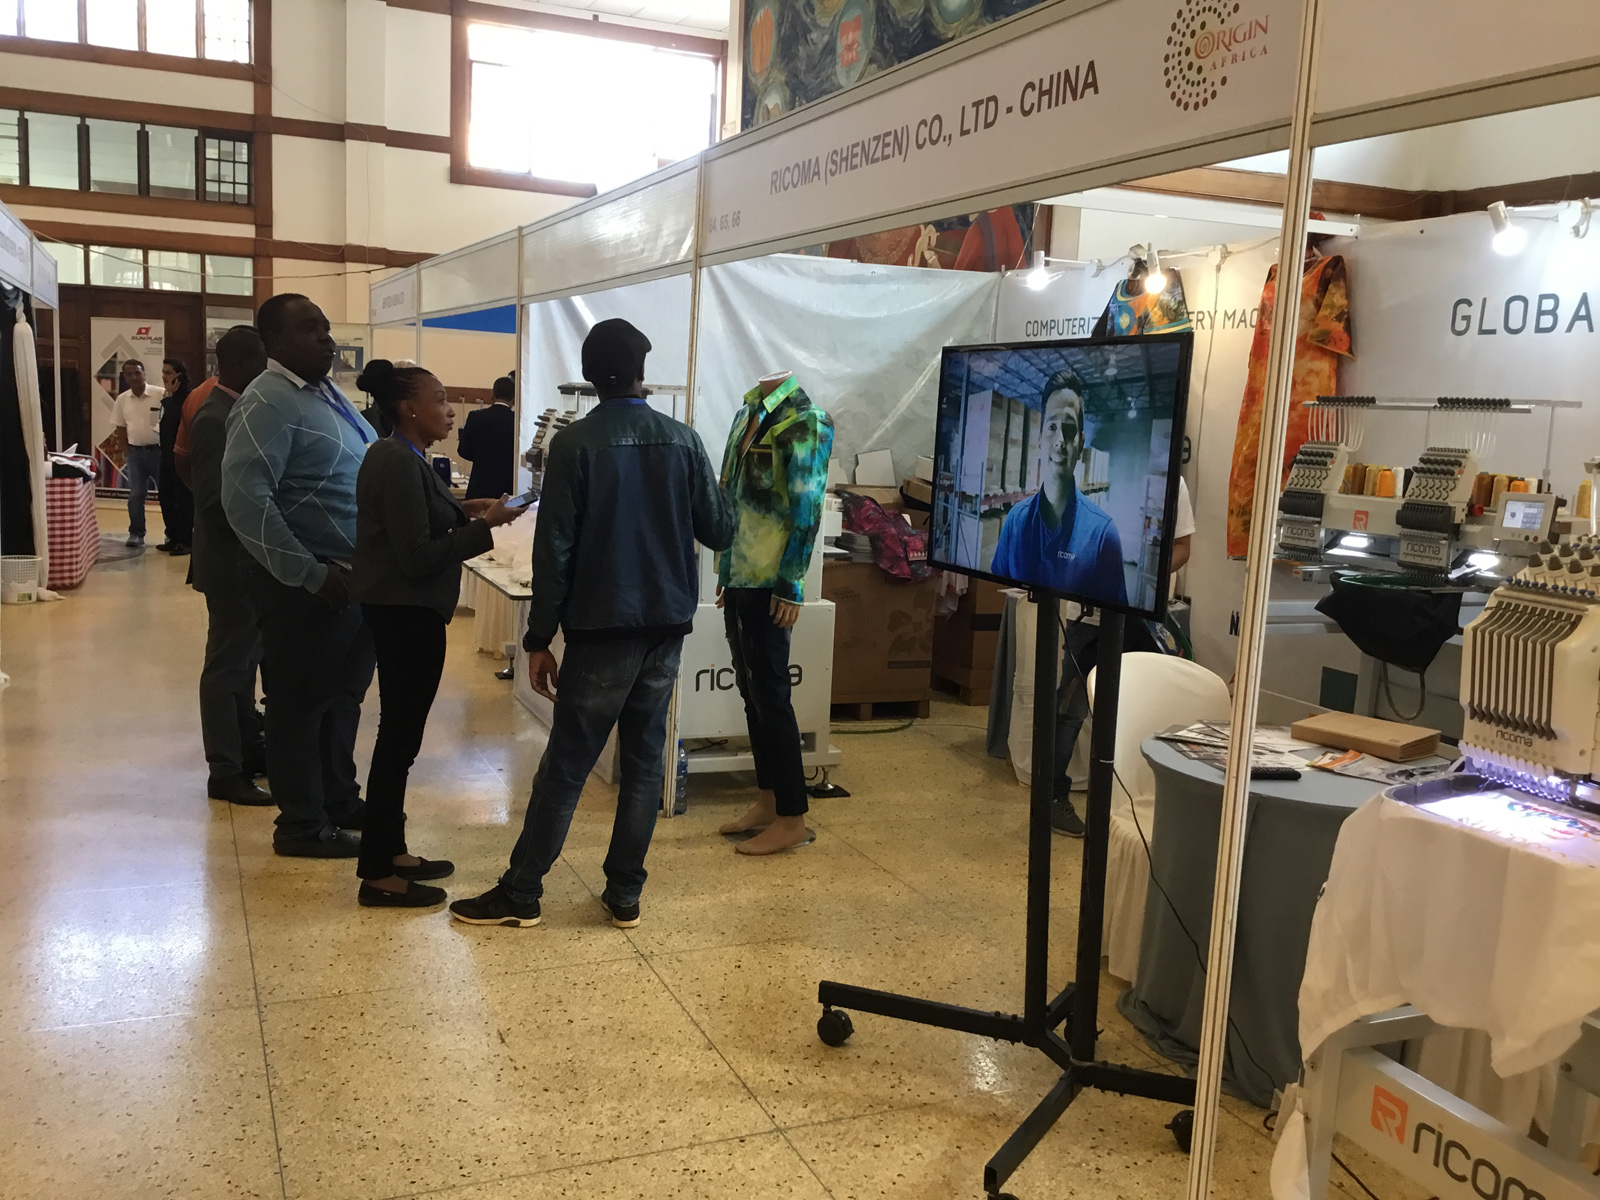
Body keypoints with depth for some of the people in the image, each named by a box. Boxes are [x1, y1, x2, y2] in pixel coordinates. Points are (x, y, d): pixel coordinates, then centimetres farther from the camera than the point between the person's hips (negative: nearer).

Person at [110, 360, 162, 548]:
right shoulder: (122, 400, 5)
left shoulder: (159, 395, -8)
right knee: (136, 495, 4)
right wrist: (126, 453, 7)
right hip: (135, 453, 3)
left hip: (158, 450, -3)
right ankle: (136, 533, 11)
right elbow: (120, 429, 12)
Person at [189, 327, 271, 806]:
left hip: (250, 561, 9)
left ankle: (248, 749, 29)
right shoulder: (215, 419, -19)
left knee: (245, 660, 17)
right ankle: (225, 772, 6)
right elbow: (214, 501, -23)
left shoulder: (239, 411, 10)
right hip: (232, 563, -9)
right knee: (228, 666, -2)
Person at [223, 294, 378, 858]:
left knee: (344, 696, 20)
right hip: (308, 585, -8)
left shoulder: (328, 393, 11)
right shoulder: (267, 403, -15)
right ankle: (302, 825, 19)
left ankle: (340, 800, 36)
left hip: (355, 576, 8)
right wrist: (311, 574, -23)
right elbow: (244, 499, -24)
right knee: (302, 703, 5)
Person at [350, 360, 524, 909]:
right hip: (407, 613, -11)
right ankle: (377, 876, 5)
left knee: (399, 733, 16)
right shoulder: (399, 463, -19)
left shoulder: (398, 456, 12)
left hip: (401, 610, 11)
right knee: (400, 736, -3)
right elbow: (419, 555, -23)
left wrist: (461, 510, 7)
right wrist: (484, 527, -18)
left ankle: (389, 852, 27)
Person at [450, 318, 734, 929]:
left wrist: (540, 638, -4)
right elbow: (719, 531, 5)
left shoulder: (575, 443, -7)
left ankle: (521, 893, 12)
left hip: (601, 627, -3)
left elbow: (554, 548, -9)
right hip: (667, 626, 3)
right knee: (644, 760, 10)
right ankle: (625, 893, 16)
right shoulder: (682, 439, 2)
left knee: (566, 762, 3)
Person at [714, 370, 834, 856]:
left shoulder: (802, 422, -10)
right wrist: (726, 570, 18)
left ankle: (792, 819, 5)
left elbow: (807, 505, -14)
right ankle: (768, 801, 24)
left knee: (769, 693, -4)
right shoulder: (751, 414, 14)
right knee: (751, 690, 13)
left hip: (769, 581, -8)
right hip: (740, 575, 8)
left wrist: (791, 583, -17)